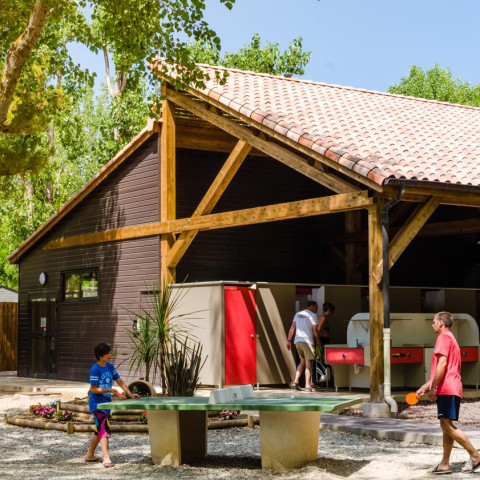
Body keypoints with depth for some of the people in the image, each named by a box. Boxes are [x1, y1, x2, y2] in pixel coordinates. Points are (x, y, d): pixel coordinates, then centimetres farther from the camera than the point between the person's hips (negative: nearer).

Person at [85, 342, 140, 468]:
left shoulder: (110, 366, 5)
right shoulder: (95, 370, -18)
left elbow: (120, 381, 10)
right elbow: (93, 389, -17)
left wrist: (129, 394, 3)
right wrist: (109, 390, -21)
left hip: (106, 402, 8)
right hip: (97, 404, -8)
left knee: (99, 430, 17)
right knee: (104, 430, -15)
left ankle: (90, 455, 31)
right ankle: (106, 459, -19)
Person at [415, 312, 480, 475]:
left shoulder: (444, 337, -7)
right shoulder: (450, 339, 25)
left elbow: (442, 364, -19)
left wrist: (433, 387, -19)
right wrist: (425, 386, 26)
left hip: (446, 389, -10)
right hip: (451, 389, 10)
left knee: (447, 425, -13)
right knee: (446, 426, 8)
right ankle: (444, 464, 9)